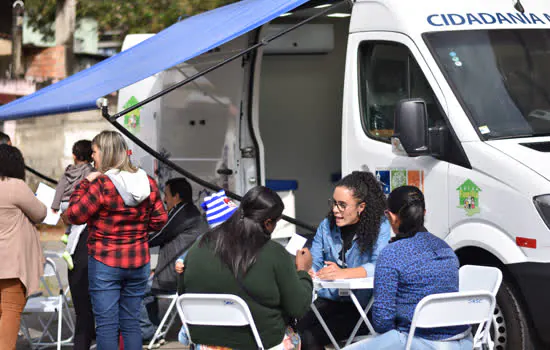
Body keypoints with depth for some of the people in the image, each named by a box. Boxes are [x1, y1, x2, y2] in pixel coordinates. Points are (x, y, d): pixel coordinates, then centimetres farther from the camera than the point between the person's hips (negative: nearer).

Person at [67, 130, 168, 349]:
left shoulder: (101, 185, -16)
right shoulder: (148, 183, 2)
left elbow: (74, 216, -10)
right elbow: (159, 221, 7)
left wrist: (84, 184, -3)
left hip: (105, 261, -5)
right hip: (138, 262, 5)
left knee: (106, 325, -1)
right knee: (131, 323, 12)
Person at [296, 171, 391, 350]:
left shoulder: (379, 227, -4)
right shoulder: (326, 226, 10)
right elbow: (314, 263, 7)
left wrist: (343, 273, -33)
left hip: (361, 306, -4)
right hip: (327, 300, 5)